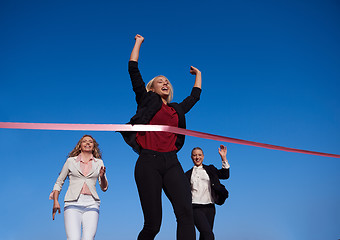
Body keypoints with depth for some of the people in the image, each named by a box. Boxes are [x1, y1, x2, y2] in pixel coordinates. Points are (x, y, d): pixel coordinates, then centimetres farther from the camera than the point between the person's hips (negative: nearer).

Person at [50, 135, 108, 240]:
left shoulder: (99, 163, 16)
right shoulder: (71, 161, 13)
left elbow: (104, 188, 14)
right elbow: (59, 182, 18)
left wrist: (102, 176, -6)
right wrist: (55, 201, 6)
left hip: (91, 204, 1)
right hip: (73, 203, -1)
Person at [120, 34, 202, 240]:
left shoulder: (178, 109, 23)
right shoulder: (147, 101, 13)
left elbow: (195, 96, 40)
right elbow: (133, 70, 11)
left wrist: (198, 74, 52)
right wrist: (138, 43, 20)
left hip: (171, 163, 4)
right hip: (149, 162, -3)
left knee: (185, 211, -18)